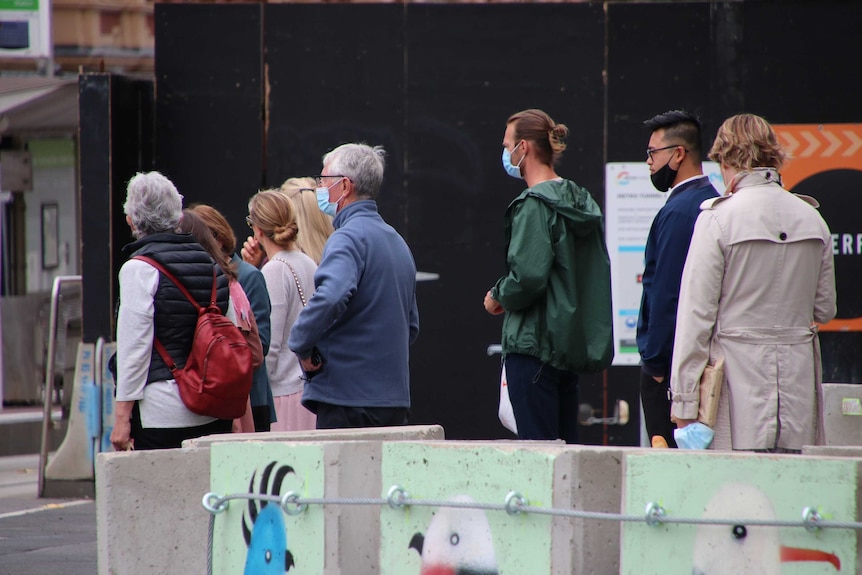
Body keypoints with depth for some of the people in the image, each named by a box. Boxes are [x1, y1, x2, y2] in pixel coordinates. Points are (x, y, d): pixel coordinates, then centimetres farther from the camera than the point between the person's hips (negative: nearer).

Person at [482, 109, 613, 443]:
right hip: (575, 342, 9)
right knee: (566, 446, 12)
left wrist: (498, 297, -4)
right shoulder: (581, 201, 13)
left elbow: (528, 276, -24)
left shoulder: (534, 205, -14)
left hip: (534, 344, -9)